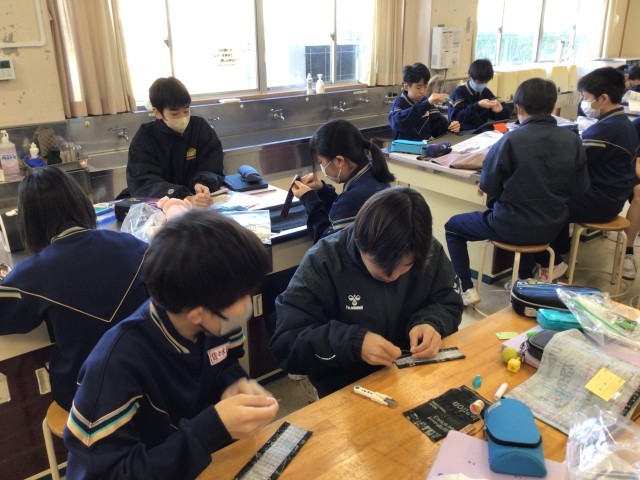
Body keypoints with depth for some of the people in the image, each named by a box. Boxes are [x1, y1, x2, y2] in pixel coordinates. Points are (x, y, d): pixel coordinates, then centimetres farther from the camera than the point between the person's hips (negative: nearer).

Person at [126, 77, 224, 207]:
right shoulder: (145, 137, -7)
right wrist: (186, 199, -36)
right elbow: (142, 183, -20)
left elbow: (212, 169, -4)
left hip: (201, 206, 1)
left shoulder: (201, 127, 0)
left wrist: (201, 184, -27)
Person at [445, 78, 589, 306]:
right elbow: (579, 189, 1)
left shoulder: (511, 140, -20)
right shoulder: (573, 140, -7)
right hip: (552, 227, 5)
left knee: (452, 226, 17)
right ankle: (525, 278, 44)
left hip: (513, 227, -5)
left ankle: (467, 289, 9)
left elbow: (488, 187, -11)